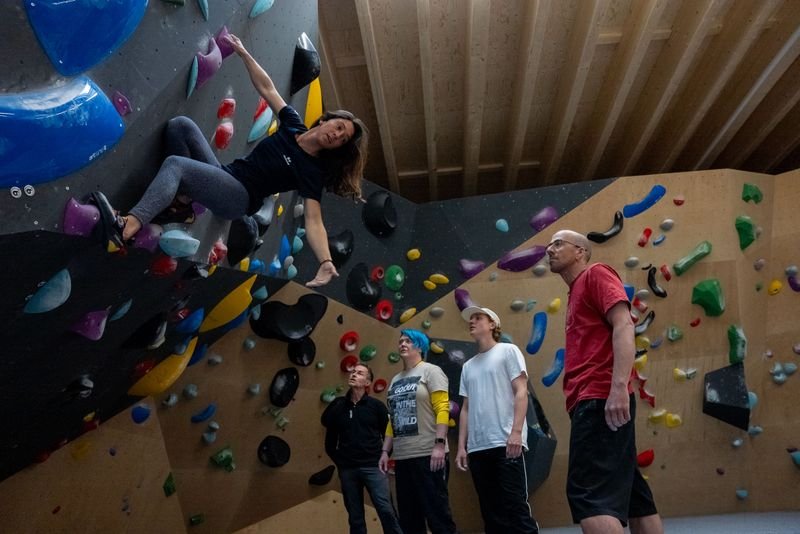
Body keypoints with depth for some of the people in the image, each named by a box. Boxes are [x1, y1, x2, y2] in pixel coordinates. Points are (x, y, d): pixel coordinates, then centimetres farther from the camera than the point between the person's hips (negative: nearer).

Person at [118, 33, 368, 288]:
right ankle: (183, 197, -5)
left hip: (239, 197, -7)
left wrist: (326, 263, -37)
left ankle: (130, 225, -46)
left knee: (174, 164, -30)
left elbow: (313, 221, -21)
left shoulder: (312, 170, -11)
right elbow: (267, 88, 16)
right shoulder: (293, 126, 6)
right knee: (180, 125, -4)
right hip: (225, 177, 7)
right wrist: (243, 53, 14)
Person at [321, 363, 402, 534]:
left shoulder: (376, 405, -1)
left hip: (373, 466, -2)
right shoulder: (338, 405, 4)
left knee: (386, 509, -11)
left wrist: (384, 456, -1)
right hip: (347, 468, 3)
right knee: (355, 516, 9)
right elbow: (330, 438, 12)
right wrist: (337, 459, 7)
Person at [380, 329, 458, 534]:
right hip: (402, 457, 7)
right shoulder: (395, 381, 18)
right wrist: (385, 451, 11)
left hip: (428, 455, -7)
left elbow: (443, 409, -11)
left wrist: (439, 444, -20)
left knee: (437, 514, -5)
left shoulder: (430, 371, -2)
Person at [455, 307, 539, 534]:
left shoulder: (508, 351, 4)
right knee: (491, 513, 8)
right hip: (477, 448, 6)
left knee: (516, 508, -6)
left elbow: (521, 392, -5)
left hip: (506, 443, -6)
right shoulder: (468, 366, 19)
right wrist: (461, 446, 10)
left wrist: (516, 431, -15)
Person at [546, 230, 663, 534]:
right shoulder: (577, 293, 26)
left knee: (588, 493, -16)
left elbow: (623, 325, -14)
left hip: (598, 400, -10)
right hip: (595, 401, 10)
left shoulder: (596, 273, 1)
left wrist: (619, 386, -25)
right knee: (629, 493, 11)